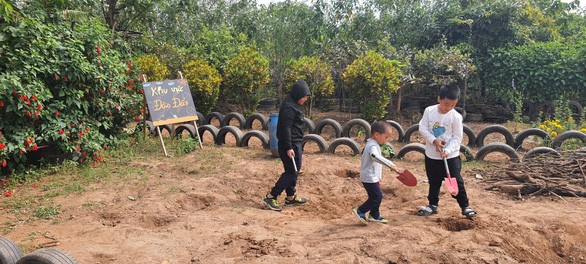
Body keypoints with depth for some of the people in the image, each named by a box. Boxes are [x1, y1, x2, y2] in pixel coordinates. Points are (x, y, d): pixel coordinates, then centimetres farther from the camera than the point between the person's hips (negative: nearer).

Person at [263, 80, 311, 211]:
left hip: (295, 143, 10)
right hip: (291, 144, -10)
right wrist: (288, 147, -24)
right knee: (291, 172, -7)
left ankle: (290, 197, 27)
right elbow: (285, 128, -22)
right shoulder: (289, 107, -18)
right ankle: (270, 197, -5)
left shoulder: (294, 105, 14)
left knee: (293, 171, 16)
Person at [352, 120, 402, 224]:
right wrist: (391, 165, -49)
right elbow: (375, 156, -44)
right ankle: (360, 211, 4)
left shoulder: (372, 144, 12)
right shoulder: (373, 146, -22)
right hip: (370, 178, -10)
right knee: (376, 197, -5)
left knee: (377, 196, 16)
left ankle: (374, 215, 27)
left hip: (372, 177, 10)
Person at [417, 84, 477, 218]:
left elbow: (457, 137, -10)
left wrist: (448, 150, -23)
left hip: (451, 156, -2)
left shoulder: (456, 117, -13)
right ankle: (433, 205, 31)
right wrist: (434, 140, -18)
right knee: (434, 182, 16)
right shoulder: (429, 111, -7)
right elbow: (422, 128, -6)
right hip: (431, 155, 3)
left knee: (456, 182, 1)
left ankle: (465, 206, 16)